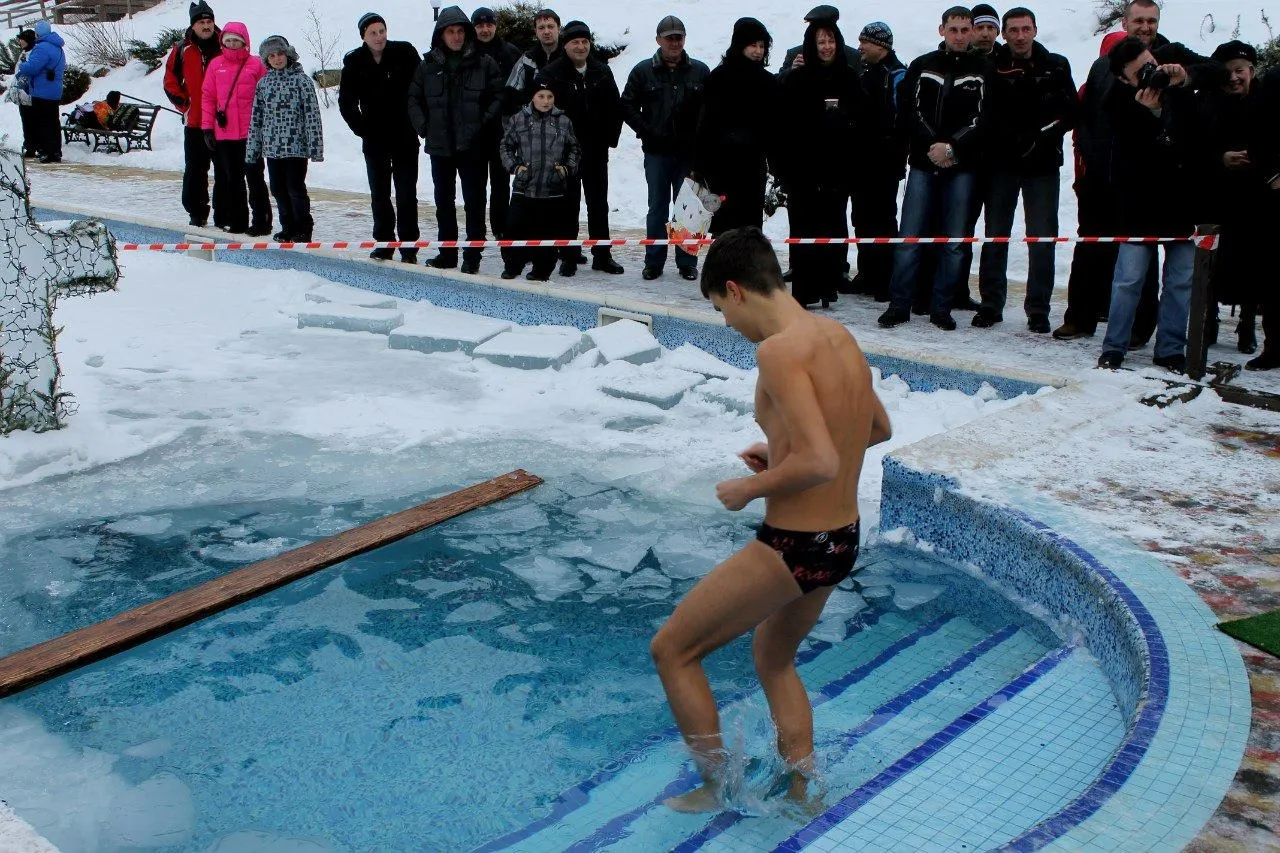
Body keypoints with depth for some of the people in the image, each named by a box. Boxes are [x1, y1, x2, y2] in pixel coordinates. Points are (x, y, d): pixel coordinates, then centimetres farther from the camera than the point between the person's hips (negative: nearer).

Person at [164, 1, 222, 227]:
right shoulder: (183, 50, 4)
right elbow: (170, 81, 13)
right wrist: (184, 103, 3)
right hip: (194, 122, 2)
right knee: (195, 170, 7)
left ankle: (223, 215, 6)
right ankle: (197, 213, 16)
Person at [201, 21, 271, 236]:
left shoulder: (256, 64, 1)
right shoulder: (216, 65, 8)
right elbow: (207, 96, 9)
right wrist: (207, 127, 4)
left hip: (251, 132, -3)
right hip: (224, 133, 3)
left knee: (254, 177, 0)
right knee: (232, 179, 9)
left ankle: (261, 221, 4)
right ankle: (237, 221, 16)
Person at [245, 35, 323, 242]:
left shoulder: (301, 80, -4)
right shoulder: (263, 83, 10)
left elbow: (312, 115, -7)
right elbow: (256, 118, 14)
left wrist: (315, 147, -12)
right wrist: (252, 149, 12)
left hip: (296, 147, -5)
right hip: (272, 147, 5)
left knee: (296, 189, -4)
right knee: (278, 189, 10)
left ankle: (303, 229, 9)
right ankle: (288, 228, 22)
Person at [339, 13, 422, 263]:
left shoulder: (405, 53, -8)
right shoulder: (354, 63, -1)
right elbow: (346, 102, 6)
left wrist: (417, 122, -6)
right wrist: (362, 129, 2)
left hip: (405, 137, -2)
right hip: (375, 139, 2)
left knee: (406, 193, 1)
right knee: (379, 193, 7)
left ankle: (408, 245, 6)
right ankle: (384, 242, 15)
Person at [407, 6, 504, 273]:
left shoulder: (484, 64, -1)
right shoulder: (428, 66, 6)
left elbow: (498, 97, -2)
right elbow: (414, 99, 12)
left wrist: (484, 124, -10)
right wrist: (424, 127, 1)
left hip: (473, 146, -3)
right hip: (440, 146, 3)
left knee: (474, 201, 0)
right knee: (444, 201, 12)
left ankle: (472, 255, 6)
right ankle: (447, 252, 22)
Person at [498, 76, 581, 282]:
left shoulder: (563, 122, 5)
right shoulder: (519, 120, 3)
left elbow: (575, 149, 15)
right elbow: (506, 146, 11)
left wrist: (568, 168, 1)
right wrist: (514, 166, -2)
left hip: (554, 189, 1)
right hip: (524, 188, 0)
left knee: (549, 233, 4)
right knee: (515, 228, -1)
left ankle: (542, 270, 17)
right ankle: (512, 265, 16)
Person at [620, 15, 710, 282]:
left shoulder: (700, 72, 4)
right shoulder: (643, 71, 4)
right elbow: (628, 106, 5)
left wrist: (700, 137, -6)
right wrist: (647, 132, -4)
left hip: (689, 152, 0)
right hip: (657, 152, 0)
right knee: (657, 208, 6)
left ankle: (687, 262, 13)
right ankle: (654, 262, 12)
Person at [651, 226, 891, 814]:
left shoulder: (779, 350, -22)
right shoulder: (839, 335, 4)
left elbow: (820, 464, -30)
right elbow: (879, 429, 19)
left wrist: (748, 489, -14)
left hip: (792, 548, -9)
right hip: (843, 541, 9)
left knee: (671, 650, 9)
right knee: (774, 659, 31)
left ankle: (717, 789, 21)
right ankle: (801, 795, 40)